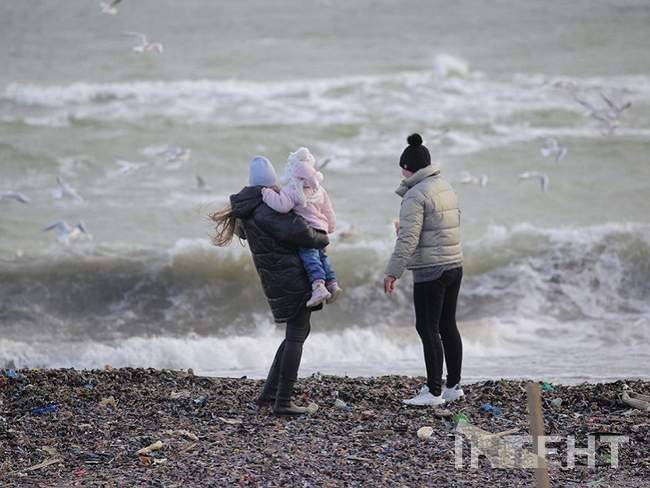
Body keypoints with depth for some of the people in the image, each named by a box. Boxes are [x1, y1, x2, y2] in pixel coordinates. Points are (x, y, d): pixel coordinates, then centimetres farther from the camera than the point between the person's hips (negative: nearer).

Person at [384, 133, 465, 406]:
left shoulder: (415, 195, -15)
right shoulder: (445, 187, 11)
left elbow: (408, 239, -21)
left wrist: (393, 273, -19)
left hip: (430, 271, -9)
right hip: (454, 266, 9)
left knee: (428, 329, -3)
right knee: (448, 326, 15)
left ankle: (434, 392, -3)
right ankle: (454, 386, 21)